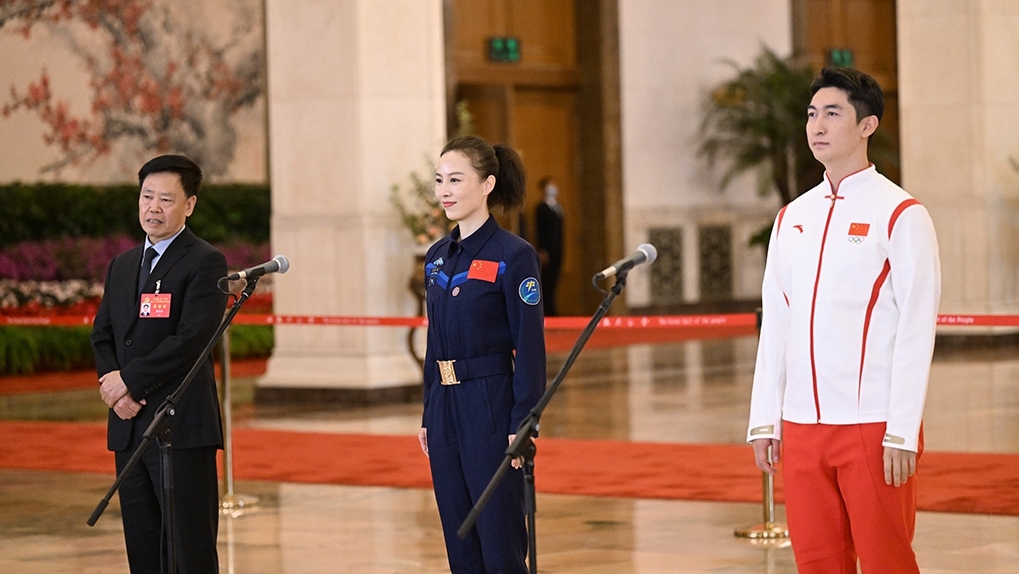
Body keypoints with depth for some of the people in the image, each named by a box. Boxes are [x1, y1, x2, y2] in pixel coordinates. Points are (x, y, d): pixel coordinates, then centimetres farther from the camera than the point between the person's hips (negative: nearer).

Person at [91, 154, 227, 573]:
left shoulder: (205, 263, -6)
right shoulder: (122, 265, 18)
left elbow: (191, 339, -16)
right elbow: (102, 334, 16)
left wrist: (130, 380, -12)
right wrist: (113, 385, -4)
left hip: (182, 428, -7)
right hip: (129, 426, 7)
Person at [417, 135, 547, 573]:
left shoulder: (513, 256, -11)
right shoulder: (438, 257, 11)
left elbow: (530, 347, -12)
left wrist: (523, 424, -16)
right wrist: (428, 417, 15)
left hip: (492, 409, -7)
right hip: (445, 407, 7)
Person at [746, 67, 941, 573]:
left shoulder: (901, 215, -4)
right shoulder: (792, 217, 13)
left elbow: (916, 333, -9)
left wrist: (901, 433, -14)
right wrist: (764, 421, 10)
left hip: (874, 426, -5)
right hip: (801, 426, 5)